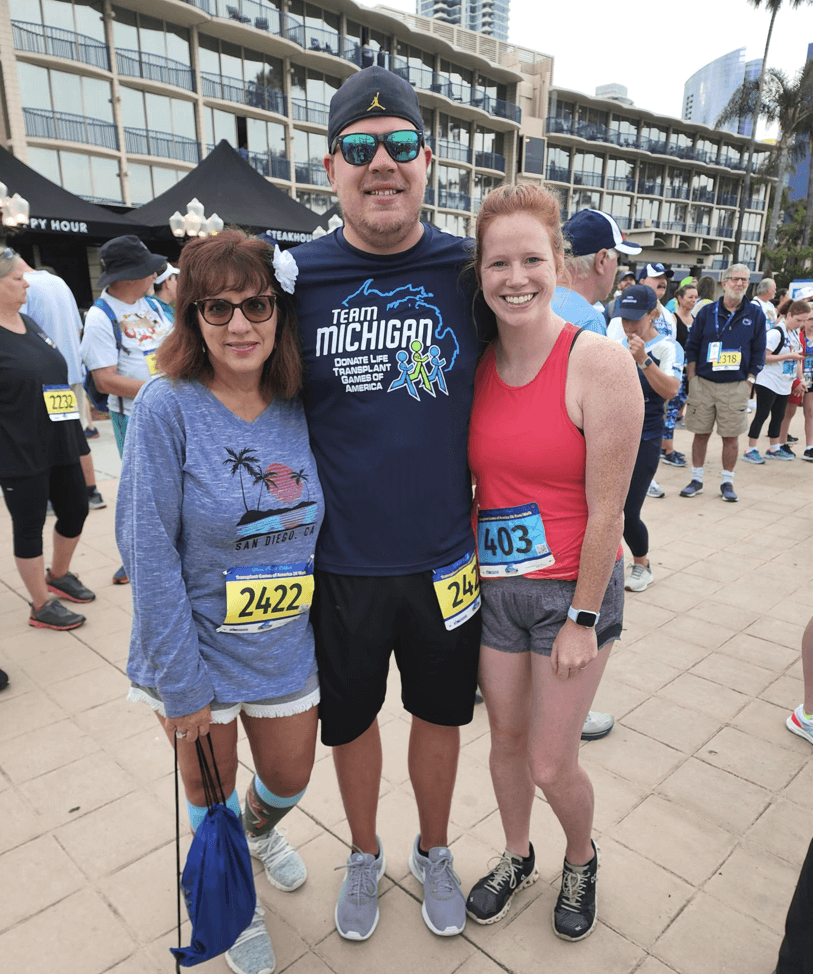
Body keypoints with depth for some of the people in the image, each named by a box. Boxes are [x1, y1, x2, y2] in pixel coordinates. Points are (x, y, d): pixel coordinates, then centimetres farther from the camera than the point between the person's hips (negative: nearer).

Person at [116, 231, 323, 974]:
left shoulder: (299, 409, -6)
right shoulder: (167, 406, -19)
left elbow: (315, 528, 4)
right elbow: (149, 552, -18)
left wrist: (330, 636, 3)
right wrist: (183, 684, -16)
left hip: (288, 651, 4)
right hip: (200, 650, -3)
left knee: (291, 779, 22)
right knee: (211, 791, 19)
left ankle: (260, 829, 60)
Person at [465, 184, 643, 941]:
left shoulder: (599, 363, -17)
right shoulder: (474, 366, -1)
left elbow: (605, 510, -15)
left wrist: (583, 618, -11)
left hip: (573, 587, -4)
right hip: (493, 585, 4)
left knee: (550, 764, 7)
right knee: (506, 737, 19)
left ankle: (581, 860, 42)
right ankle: (517, 858, 47)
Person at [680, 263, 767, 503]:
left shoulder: (756, 314, 4)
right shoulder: (707, 312, 4)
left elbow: (759, 352, 6)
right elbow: (692, 346, 7)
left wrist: (749, 382, -2)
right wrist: (692, 378, 0)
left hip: (735, 387, 0)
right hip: (703, 383, 1)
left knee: (731, 436, 2)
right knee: (701, 433, 5)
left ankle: (727, 482, 14)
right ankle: (697, 479, 17)